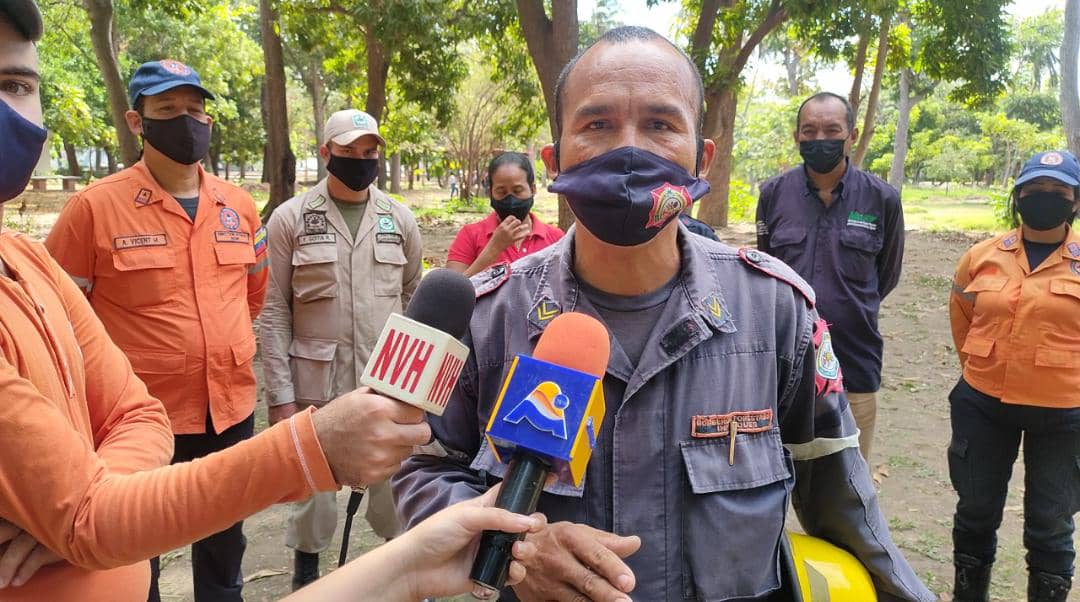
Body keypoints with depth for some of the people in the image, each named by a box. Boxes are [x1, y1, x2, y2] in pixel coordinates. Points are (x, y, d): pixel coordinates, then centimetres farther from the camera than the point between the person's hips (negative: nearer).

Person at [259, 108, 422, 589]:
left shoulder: (400, 219, 5)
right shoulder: (290, 218, -2)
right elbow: (274, 313, -3)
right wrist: (281, 393, -8)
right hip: (316, 382, -1)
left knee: (395, 484, 9)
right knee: (312, 485, 11)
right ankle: (305, 575, 34)